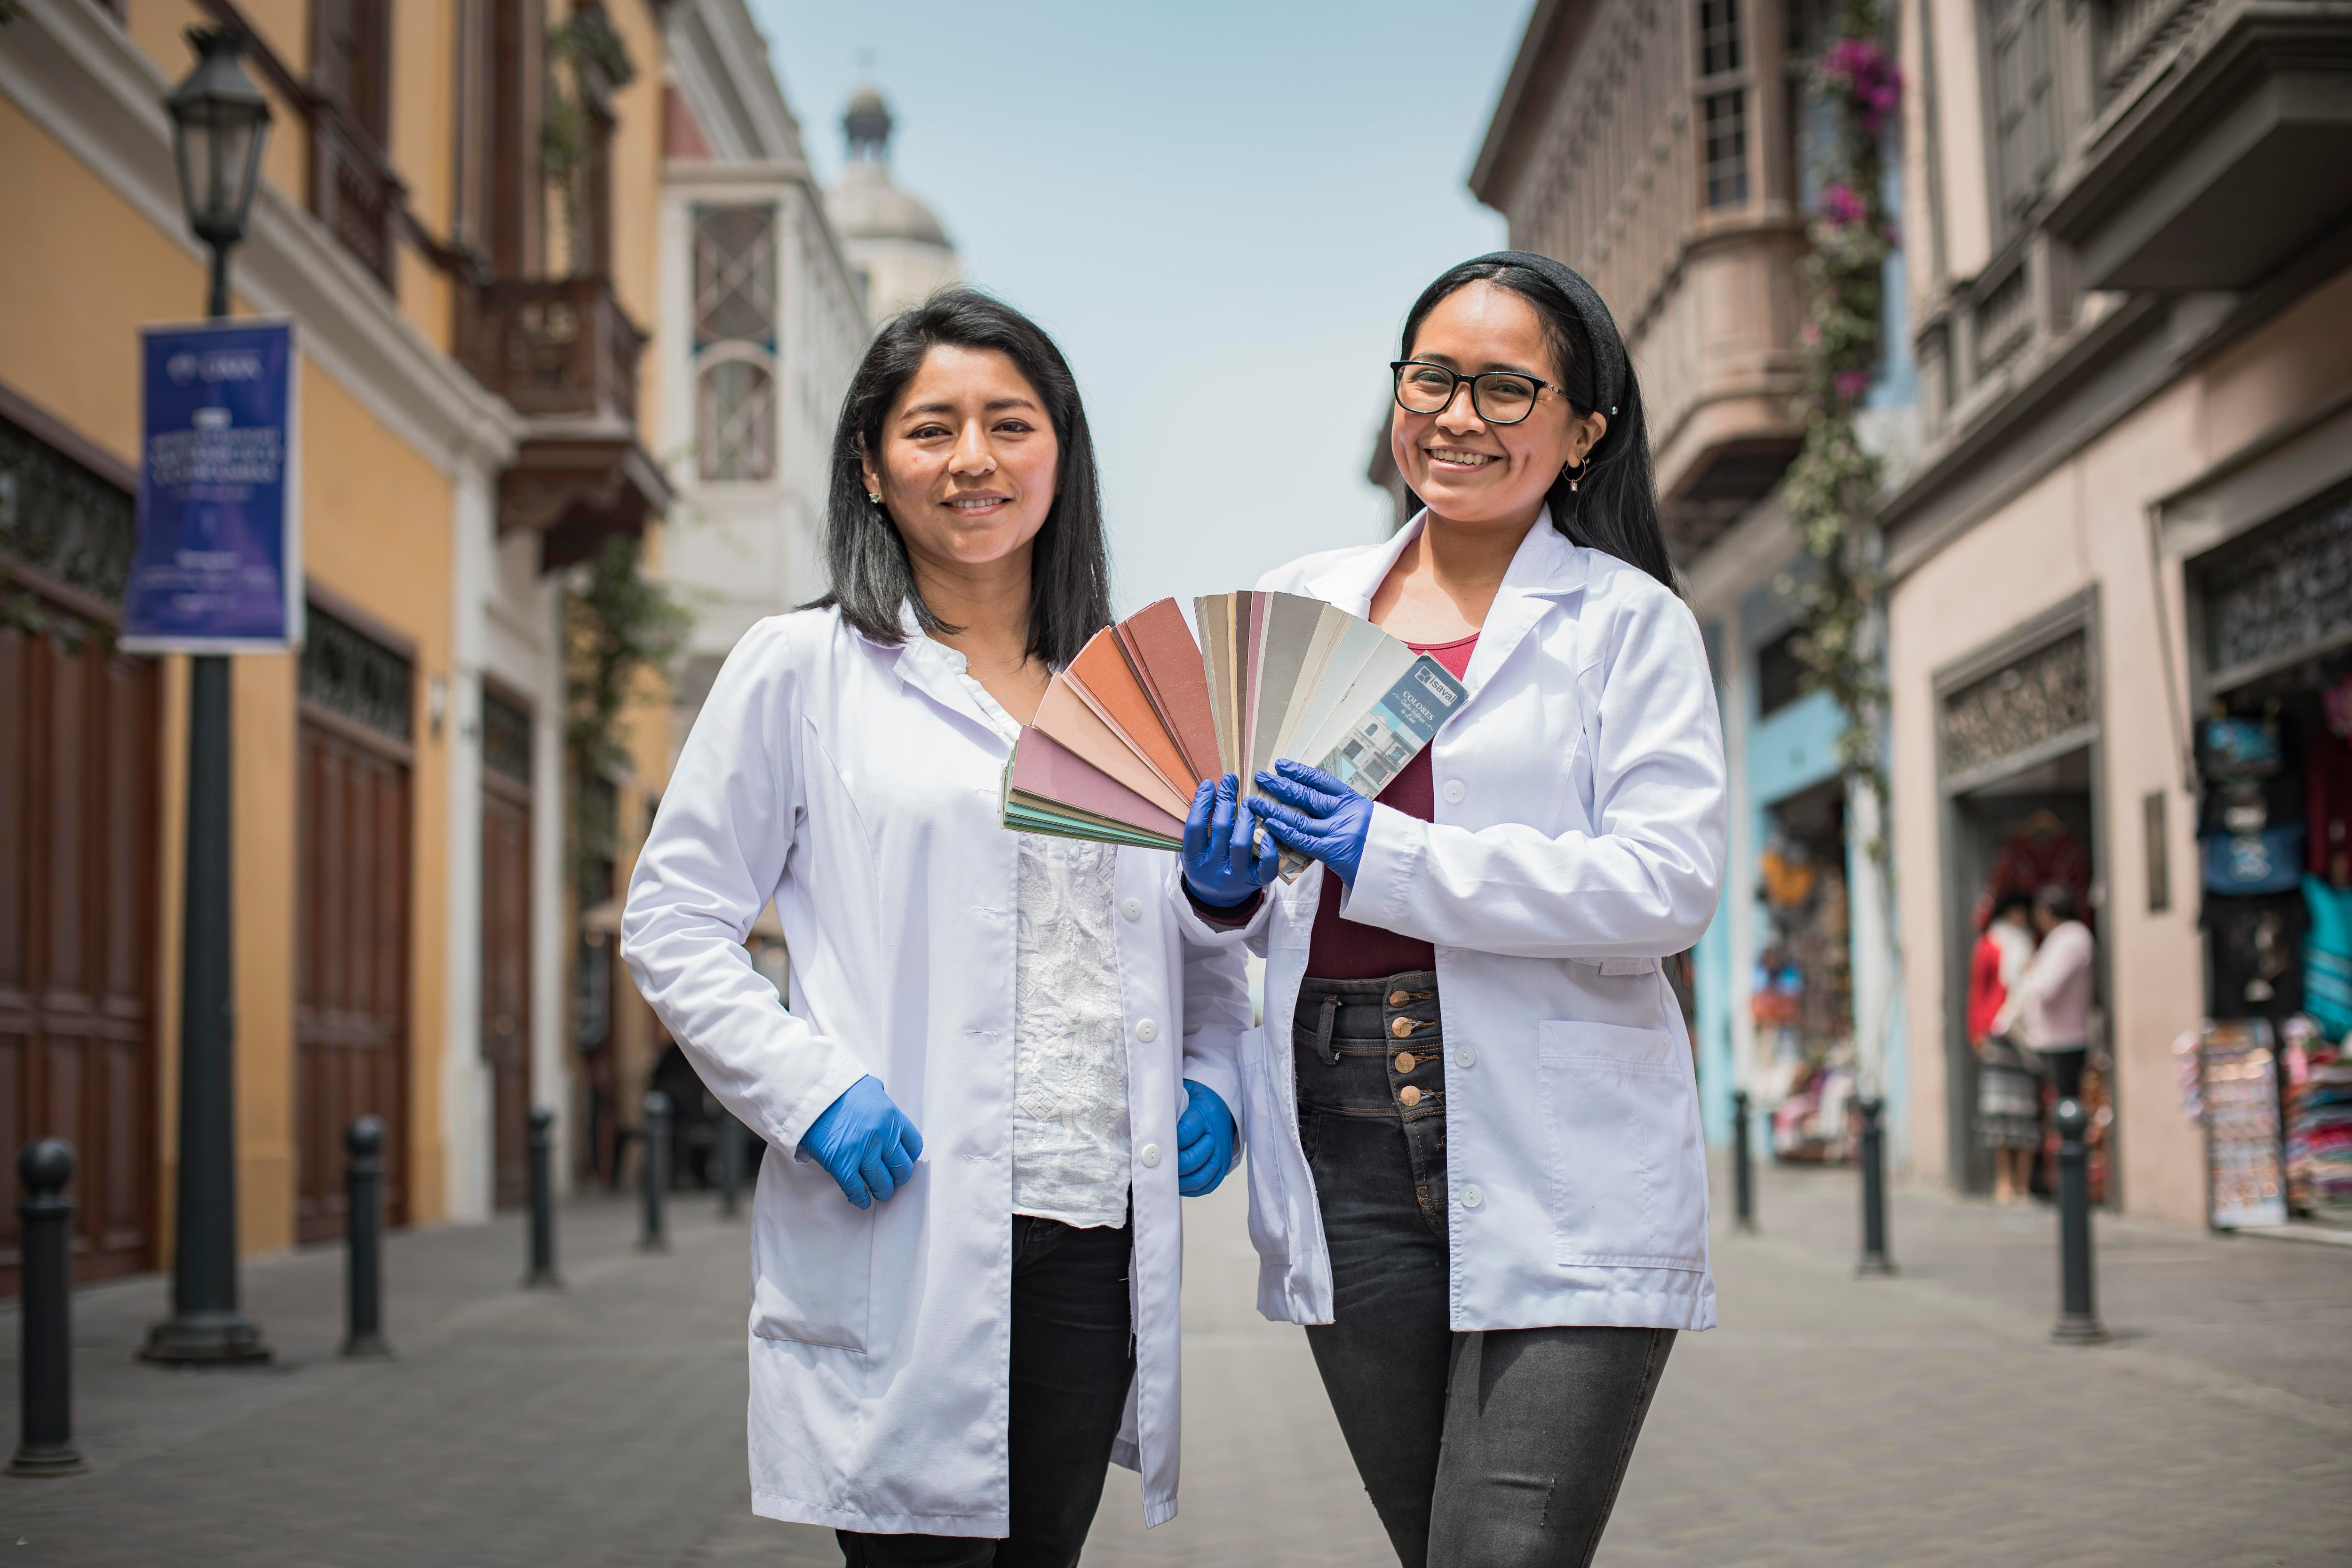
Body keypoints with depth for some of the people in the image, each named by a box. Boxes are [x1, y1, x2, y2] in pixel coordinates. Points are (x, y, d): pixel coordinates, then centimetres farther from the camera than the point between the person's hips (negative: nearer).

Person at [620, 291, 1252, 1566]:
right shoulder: (801, 669, 3)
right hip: (902, 1235, -4)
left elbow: (1205, 943, 24)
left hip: (1096, 1236, 4)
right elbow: (672, 924, 1)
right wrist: (809, 1092, -12)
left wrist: (1212, 1078, 6)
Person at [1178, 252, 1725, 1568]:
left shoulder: (1630, 621, 1)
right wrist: (1226, 888, -2)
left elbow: (1671, 885, -11)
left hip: (1558, 1172, -4)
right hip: (1346, 1157, 4)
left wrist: (1388, 854, -18)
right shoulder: (1302, 601, 14)